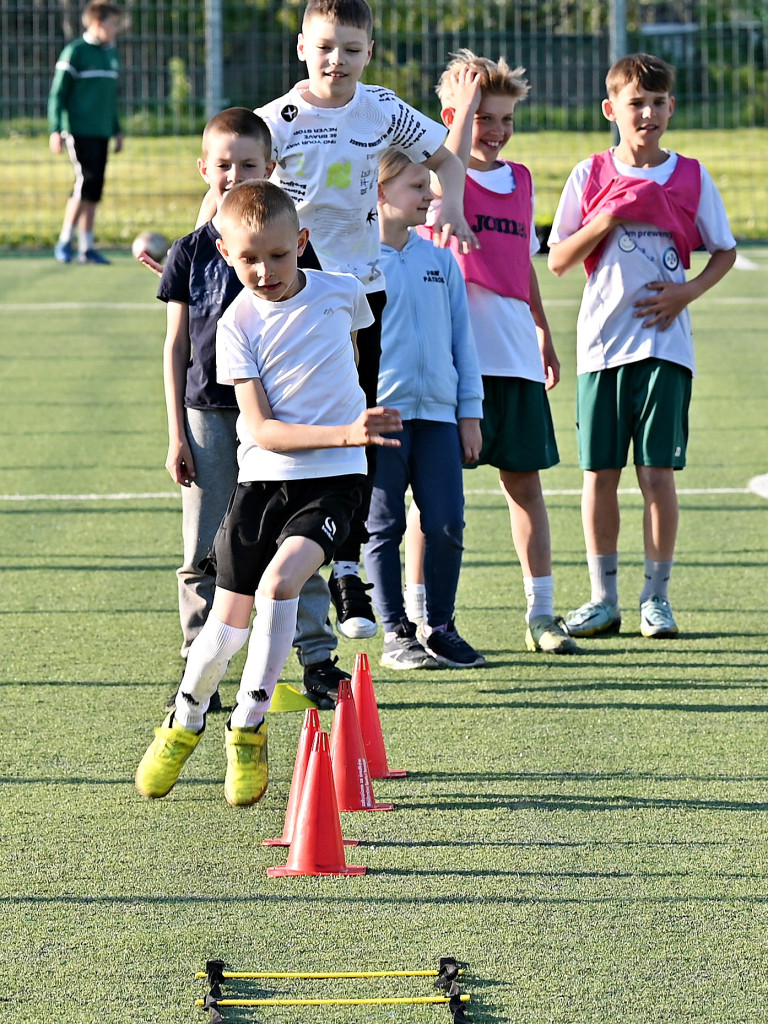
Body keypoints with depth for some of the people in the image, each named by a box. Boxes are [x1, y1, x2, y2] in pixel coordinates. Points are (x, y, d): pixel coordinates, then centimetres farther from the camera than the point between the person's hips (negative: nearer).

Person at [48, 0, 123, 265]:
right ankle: (64, 242, -6)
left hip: (101, 133, 7)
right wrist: (55, 130, -11)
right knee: (86, 182, -15)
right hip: (79, 131, -7)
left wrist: (116, 129, 24)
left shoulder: (111, 54, 15)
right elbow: (57, 94, -6)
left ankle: (86, 247, 10)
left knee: (94, 191, 5)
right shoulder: (75, 52, -7)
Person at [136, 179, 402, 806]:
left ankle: (249, 730, -9)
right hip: (263, 477, 0)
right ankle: (185, 724, 33)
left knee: (278, 584, -24)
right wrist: (343, 433, -29)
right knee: (230, 621, 4)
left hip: (332, 480, 0)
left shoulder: (342, 292, -3)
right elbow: (260, 429, -17)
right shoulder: (239, 324, -9)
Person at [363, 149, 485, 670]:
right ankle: (396, 633, 9)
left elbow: (461, 336, 14)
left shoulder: (441, 261, 11)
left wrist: (470, 411, 11)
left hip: (437, 411, 4)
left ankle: (440, 627, 12)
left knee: (447, 524, 0)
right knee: (384, 527, 2)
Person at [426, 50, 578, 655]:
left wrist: (544, 335, 27)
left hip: (515, 355, 6)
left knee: (524, 478, 8)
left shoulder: (521, 180, 16)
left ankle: (542, 613, 15)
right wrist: (468, 96, -23)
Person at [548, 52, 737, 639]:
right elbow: (558, 261, 3)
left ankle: (657, 597, 6)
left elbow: (725, 251, 11)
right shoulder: (590, 177, 4)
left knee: (658, 471, -4)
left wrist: (688, 291, -6)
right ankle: (604, 598, 12)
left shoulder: (691, 178, 4)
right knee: (600, 472, 3)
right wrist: (605, 221, -12)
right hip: (602, 341, 1)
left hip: (665, 342, -1)